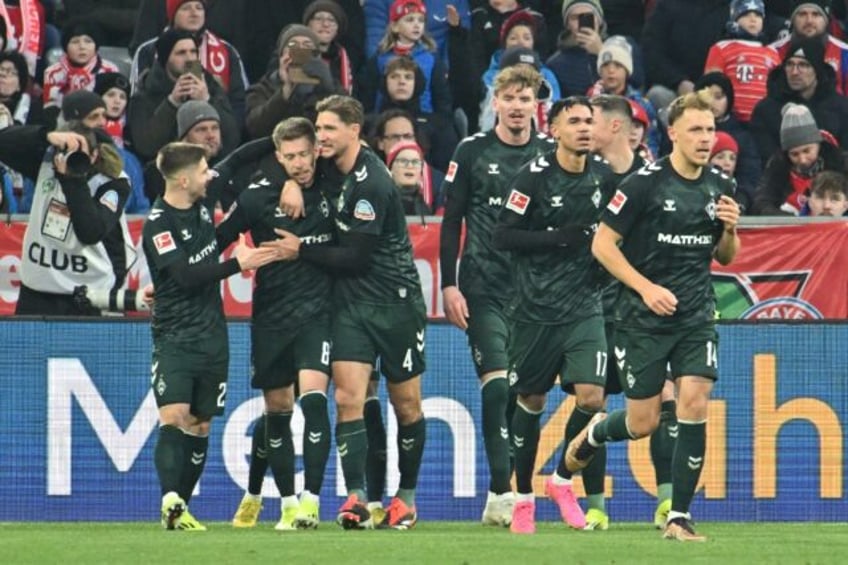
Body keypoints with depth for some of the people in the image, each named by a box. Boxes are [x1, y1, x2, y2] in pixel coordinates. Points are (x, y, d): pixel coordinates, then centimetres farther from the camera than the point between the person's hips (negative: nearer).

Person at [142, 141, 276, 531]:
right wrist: (238, 265, -22)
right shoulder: (158, 224, -13)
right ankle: (171, 501, -30)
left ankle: (180, 507, 12)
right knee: (174, 418, -20)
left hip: (211, 336, 7)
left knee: (200, 426, 7)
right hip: (174, 336, -7)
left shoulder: (203, 206, 7)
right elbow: (185, 275, -21)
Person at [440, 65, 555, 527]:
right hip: (485, 289, -3)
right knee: (497, 385, -14)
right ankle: (501, 492, -14)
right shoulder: (473, 152, 2)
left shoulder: (550, 154, 7)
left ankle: (502, 495, 12)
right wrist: (449, 285, -2)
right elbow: (451, 222, 5)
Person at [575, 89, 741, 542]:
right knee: (643, 423, 1)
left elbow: (725, 257, 16)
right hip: (643, 318, -3)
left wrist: (730, 229, -6)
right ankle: (591, 434, 38)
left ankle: (679, 517, -6)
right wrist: (647, 288, -17)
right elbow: (602, 244, -9)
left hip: (696, 316, 3)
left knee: (694, 403, -14)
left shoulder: (719, 187, 5)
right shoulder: (644, 183, -12)